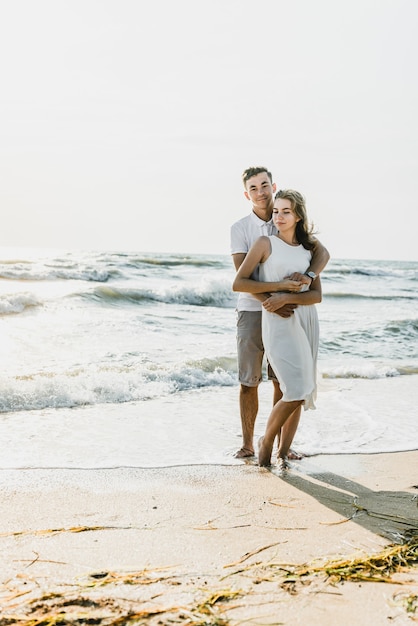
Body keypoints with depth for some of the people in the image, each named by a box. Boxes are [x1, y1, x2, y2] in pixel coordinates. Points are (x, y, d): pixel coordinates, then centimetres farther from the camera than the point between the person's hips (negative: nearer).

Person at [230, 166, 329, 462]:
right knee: (248, 381, 2)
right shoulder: (240, 228, 0)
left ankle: (284, 446, 10)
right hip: (252, 311, -1)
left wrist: (309, 275, -27)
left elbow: (322, 252, -5)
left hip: (286, 312, 1)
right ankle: (248, 444, 15)